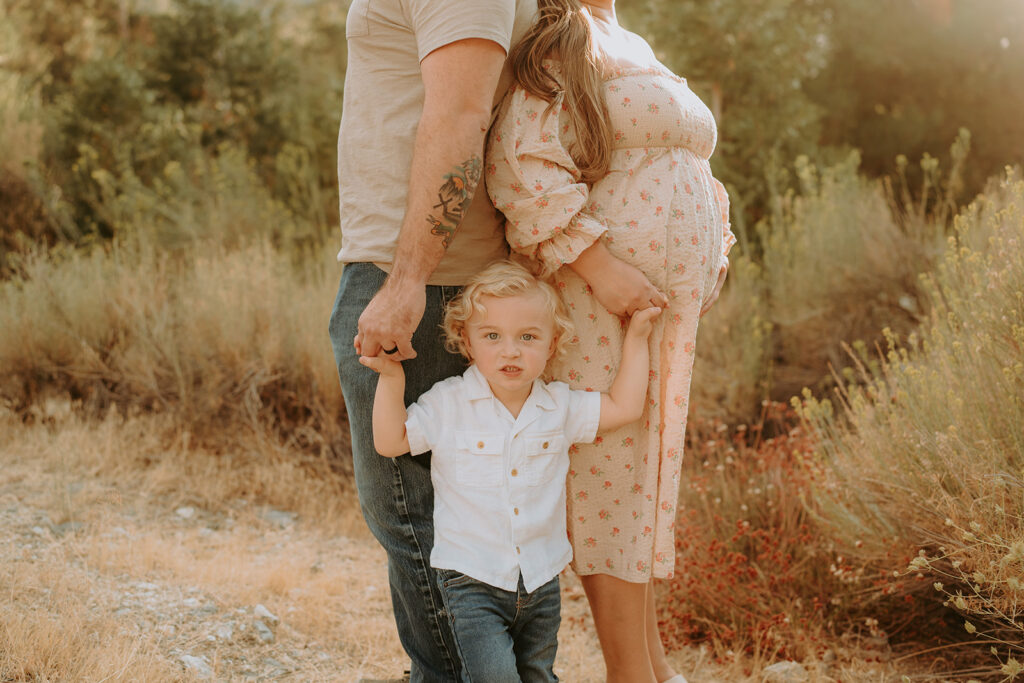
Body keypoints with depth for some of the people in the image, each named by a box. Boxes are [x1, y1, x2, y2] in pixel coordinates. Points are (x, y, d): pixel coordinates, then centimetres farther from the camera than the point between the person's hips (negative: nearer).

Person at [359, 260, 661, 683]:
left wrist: (635, 339, 4)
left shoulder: (559, 406, 1)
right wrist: (391, 378, -13)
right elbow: (390, 441, -4)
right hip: (472, 580, -4)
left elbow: (624, 407, 4)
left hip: (541, 580, 4)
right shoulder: (448, 404, -6)